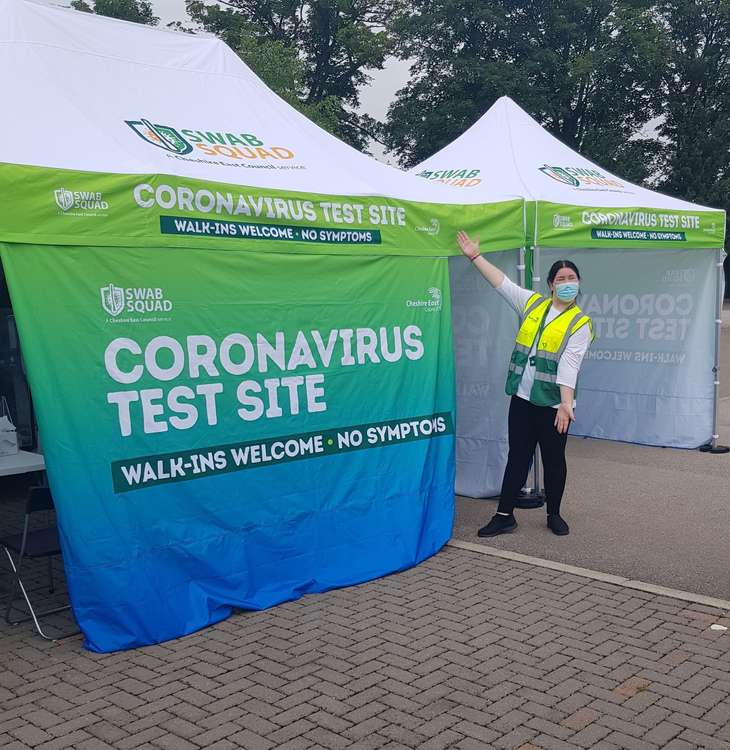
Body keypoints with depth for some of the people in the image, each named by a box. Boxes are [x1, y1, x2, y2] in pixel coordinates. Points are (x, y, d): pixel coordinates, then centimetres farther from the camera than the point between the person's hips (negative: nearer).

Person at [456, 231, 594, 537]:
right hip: (522, 398, 4)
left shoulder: (580, 324, -5)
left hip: (553, 404, -3)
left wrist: (566, 405, -23)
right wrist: (475, 256, 8)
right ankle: (504, 515, 14)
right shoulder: (533, 303, 8)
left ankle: (554, 515, 26)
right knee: (517, 458, 8)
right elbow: (501, 282, 11)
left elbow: (568, 366, -15)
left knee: (554, 461, 8)